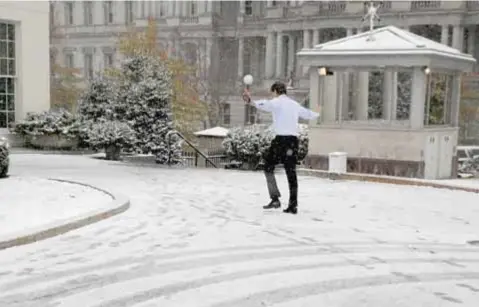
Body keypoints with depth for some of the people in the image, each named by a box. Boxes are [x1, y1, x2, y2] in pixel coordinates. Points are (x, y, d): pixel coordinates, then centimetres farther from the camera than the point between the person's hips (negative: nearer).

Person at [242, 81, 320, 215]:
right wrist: (317, 114, 56)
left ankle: (275, 199, 1)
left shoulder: (276, 102, -2)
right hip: (294, 140, 6)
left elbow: (262, 104, -26)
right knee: (291, 172, 8)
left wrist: (250, 101, -43)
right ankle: (293, 205, 7)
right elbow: (308, 114, 34)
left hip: (281, 139, -6)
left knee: (268, 168, 9)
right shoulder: (295, 104, 17)